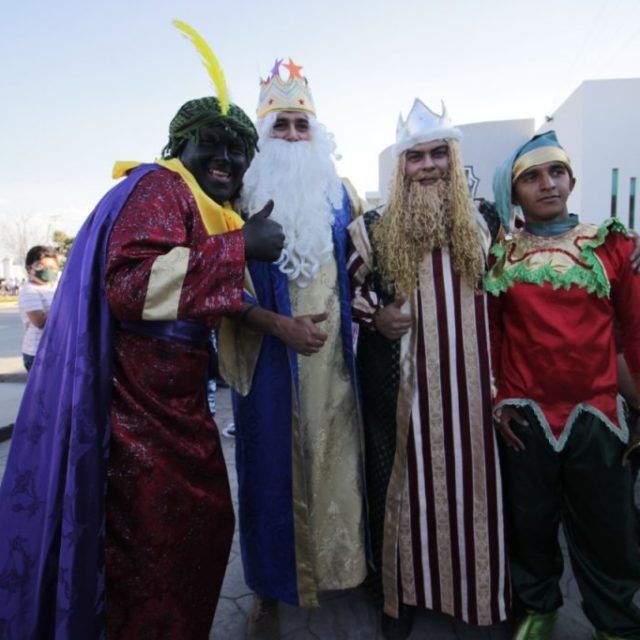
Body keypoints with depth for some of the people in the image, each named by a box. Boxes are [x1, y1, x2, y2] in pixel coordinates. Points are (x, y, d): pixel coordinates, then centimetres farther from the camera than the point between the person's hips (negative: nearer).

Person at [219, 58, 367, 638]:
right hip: (270, 351, -3)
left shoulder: (338, 193, 11)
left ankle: (338, 563, 34)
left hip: (333, 350, 4)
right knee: (274, 460, 6)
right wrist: (280, 323, -18)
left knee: (335, 454, 10)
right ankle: (270, 589, 26)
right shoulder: (243, 195, -2)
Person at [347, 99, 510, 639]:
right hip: (399, 380, -2)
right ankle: (401, 593, 31)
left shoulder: (476, 225, 7)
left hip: (464, 379, 3)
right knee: (401, 480, 8)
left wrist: (498, 377, 11)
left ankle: (469, 590, 37)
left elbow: (491, 300, 15)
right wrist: (374, 314, -16)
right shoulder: (375, 228, -2)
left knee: (465, 478, 12)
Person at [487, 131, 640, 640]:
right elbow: (490, 336, 4)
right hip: (525, 417, 1)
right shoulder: (499, 256, 1)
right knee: (531, 522, 17)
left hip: (598, 414, 0)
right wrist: (496, 401, 0)